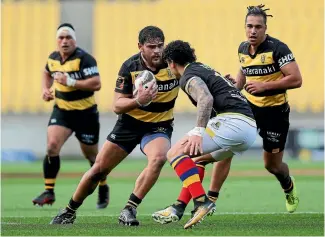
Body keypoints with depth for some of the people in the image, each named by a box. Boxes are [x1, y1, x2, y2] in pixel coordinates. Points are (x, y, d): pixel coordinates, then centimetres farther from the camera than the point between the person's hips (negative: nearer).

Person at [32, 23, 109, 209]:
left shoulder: (84, 59, -17)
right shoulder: (53, 58, 2)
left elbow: (96, 84, -27)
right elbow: (47, 73, 27)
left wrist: (71, 82, -32)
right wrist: (46, 89, 9)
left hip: (85, 113, -4)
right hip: (61, 110, 4)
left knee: (92, 155, 10)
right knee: (52, 146, -18)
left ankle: (103, 189, 36)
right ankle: (49, 192, -13)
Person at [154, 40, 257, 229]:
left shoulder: (188, 77, 0)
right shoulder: (204, 69, 29)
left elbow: (206, 99, -20)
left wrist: (198, 132, -26)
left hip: (233, 121, -9)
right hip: (250, 129, 9)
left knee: (176, 152, -10)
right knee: (196, 158, 29)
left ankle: (202, 201, -27)